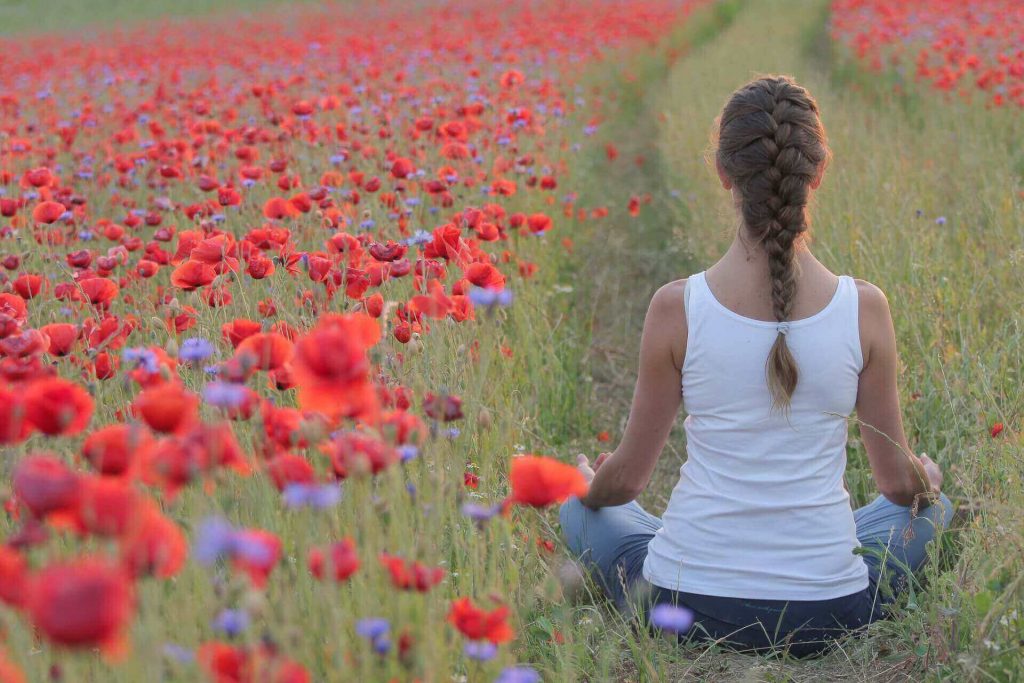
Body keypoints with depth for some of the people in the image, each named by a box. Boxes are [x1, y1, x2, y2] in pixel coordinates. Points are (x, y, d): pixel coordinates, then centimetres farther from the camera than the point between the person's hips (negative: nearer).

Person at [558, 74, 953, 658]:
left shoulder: (676, 308, -12)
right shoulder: (865, 308, -10)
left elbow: (626, 479, 0)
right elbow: (900, 483, 3)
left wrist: (587, 484, 25)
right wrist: (929, 477, 28)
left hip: (685, 608, 0)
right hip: (827, 616, 1)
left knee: (581, 507, 31)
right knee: (933, 506, 32)